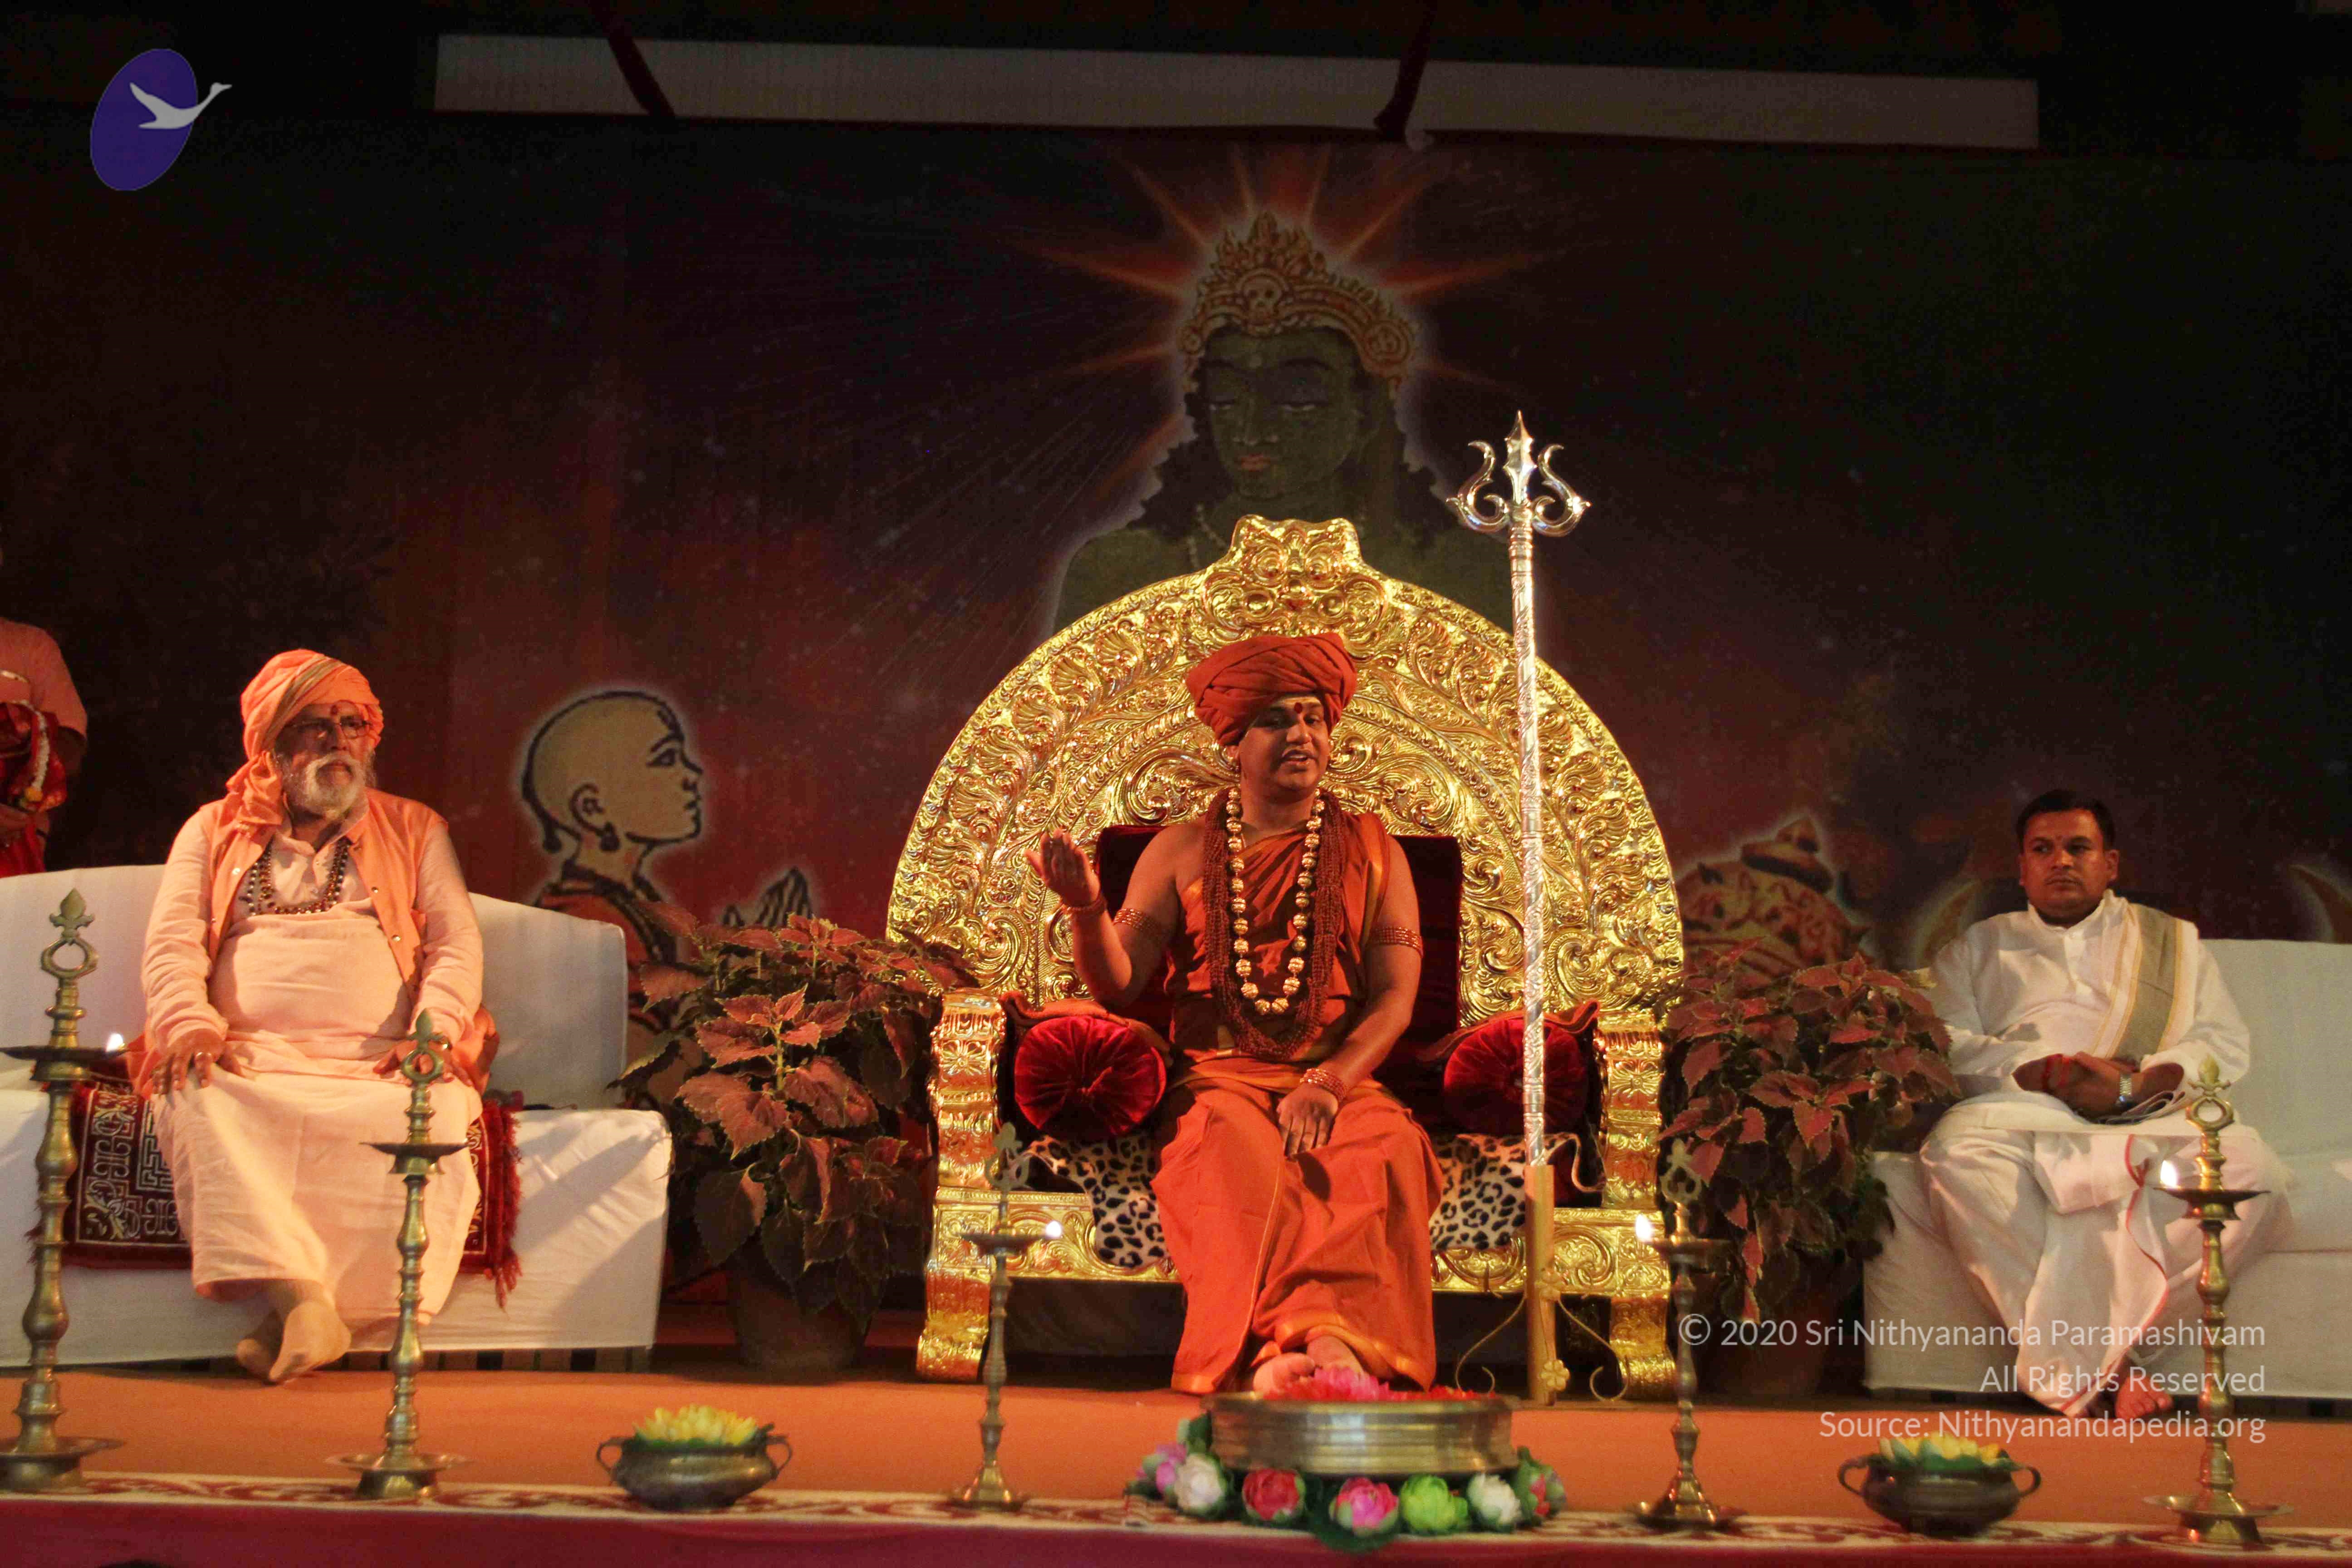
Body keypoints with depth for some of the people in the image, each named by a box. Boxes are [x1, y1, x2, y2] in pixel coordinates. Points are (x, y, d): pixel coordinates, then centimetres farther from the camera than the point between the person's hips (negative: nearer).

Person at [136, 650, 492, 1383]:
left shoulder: (414, 828, 22)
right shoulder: (215, 830, 23)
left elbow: (458, 944, 11)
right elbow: (171, 941, 11)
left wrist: (432, 1032, -9)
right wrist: (190, 1023, -11)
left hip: (379, 1069, 0)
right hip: (249, 1060, 1)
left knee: (440, 1114, -36)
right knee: (195, 1103, -36)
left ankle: (300, 1316, -38)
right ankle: (299, 1298, -47)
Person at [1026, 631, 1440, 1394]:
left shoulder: (1370, 850, 17)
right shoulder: (1182, 851, 16)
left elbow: (1395, 996, 6)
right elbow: (1116, 984, 6)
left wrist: (1329, 1084, -13)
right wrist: (1087, 907, -16)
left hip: (1340, 1080, 0)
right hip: (1217, 1077, 0)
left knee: (1386, 1149, -35)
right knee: (1242, 1155, -36)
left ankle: (1304, 1346, -53)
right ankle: (1320, 1342, -51)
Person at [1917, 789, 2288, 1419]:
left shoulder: (2172, 940, 26)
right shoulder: (1978, 949, 24)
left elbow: (2228, 1044, 12)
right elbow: (1948, 1048, 7)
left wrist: (2142, 1083, -8)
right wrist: (2050, 1072, -11)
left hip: (2150, 1120, 1)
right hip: (2029, 1118, -1)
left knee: (2250, 1165, -32)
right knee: (1958, 1151, -36)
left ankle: (2082, 1356, -29)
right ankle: (2107, 1362, -31)